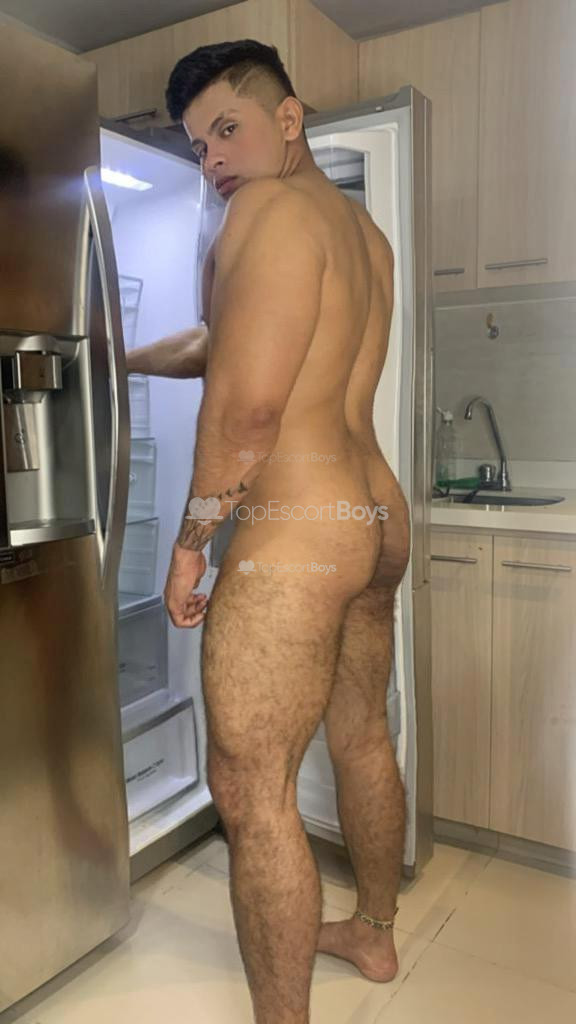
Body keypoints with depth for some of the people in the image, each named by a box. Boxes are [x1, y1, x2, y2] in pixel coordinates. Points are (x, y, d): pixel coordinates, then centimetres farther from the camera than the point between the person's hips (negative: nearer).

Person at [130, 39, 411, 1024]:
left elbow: (246, 404, -20)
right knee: (362, 740, 22)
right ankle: (374, 933, 43)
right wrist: (122, 357, 32)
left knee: (251, 792, 0)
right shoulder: (362, 227, 19)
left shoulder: (274, 207, -10)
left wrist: (190, 541, -9)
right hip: (377, 518, 10)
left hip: (295, 532, -10)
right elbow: (222, 342, 27)